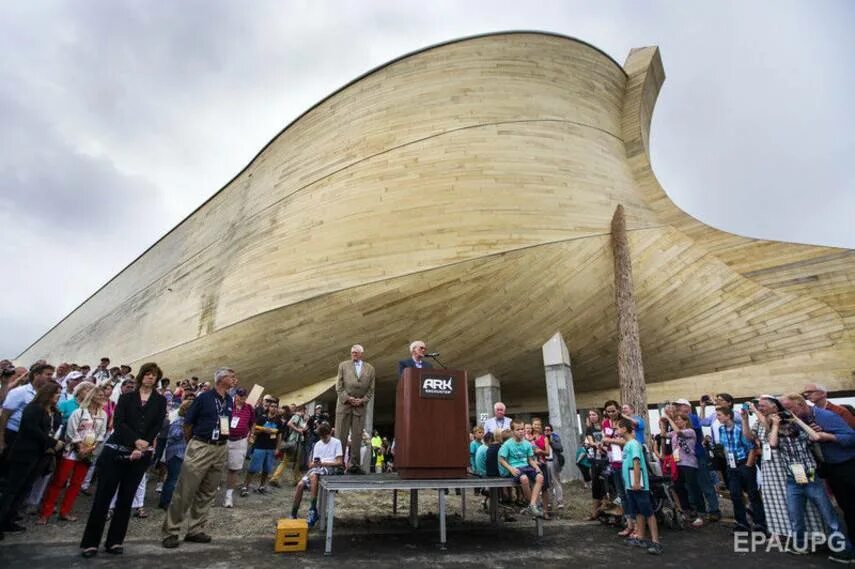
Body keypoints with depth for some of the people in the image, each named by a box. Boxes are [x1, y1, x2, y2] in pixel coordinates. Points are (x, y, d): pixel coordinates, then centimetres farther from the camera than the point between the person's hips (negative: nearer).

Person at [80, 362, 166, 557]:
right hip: (116, 450, 0)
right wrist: (135, 440, -20)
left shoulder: (160, 401, 5)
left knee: (126, 499, 6)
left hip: (140, 455, 1)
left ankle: (114, 541, 15)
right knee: (103, 496, 0)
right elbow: (118, 423, -6)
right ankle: (90, 542, 10)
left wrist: (141, 448, -15)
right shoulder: (126, 397, 5)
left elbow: (156, 428, -2)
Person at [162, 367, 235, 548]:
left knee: (207, 493, 11)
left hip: (220, 450, 6)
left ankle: (195, 530, 21)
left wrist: (225, 436, 8)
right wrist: (192, 443, 6)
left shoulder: (230, 401, 9)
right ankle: (170, 532, 11)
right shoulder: (204, 397, -8)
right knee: (184, 492, -1)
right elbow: (188, 423, -2)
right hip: (200, 448, -6)